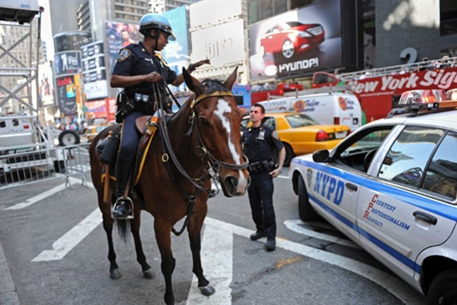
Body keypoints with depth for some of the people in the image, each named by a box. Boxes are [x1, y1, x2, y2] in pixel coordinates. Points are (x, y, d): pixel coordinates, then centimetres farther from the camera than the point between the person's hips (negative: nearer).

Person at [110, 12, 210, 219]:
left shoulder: (158, 60, 24)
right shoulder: (131, 52, 2)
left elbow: (175, 81, 34)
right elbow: (114, 81, -9)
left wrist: (192, 68, 21)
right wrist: (145, 77, -17)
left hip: (158, 112, 8)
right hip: (136, 112, -8)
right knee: (128, 147, -33)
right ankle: (121, 197, -20)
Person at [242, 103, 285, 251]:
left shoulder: (269, 132, -5)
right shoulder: (246, 133, 11)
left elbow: (282, 149, 0)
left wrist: (279, 168, -7)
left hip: (264, 174, -6)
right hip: (250, 174, 6)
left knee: (267, 206, -7)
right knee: (255, 205, 13)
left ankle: (271, 237, 0)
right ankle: (261, 230, 29)